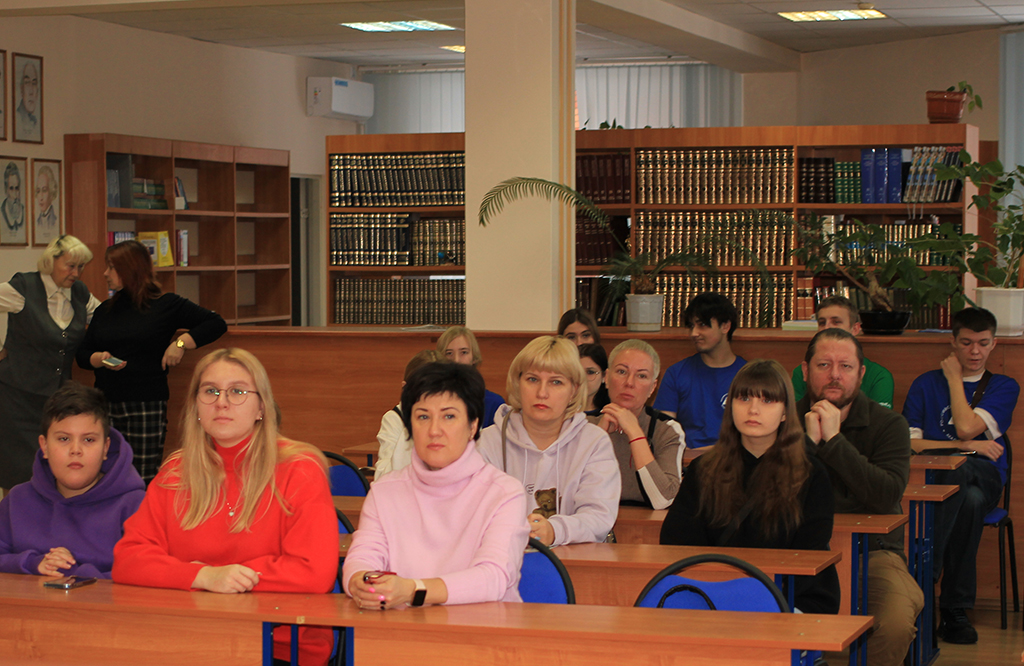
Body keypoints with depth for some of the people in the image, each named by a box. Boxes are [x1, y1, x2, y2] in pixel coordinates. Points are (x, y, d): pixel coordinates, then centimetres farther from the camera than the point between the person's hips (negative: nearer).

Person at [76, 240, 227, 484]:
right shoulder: (105, 310, 15)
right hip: (107, 404, 4)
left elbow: (216, 324, 1)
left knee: (144, 482, -5)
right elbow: (82, 353, 17)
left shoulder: (166, 305, 2)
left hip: (148, 406, -4)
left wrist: (181, 343, -9)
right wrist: (99, 359, -5)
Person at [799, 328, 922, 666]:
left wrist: (834, 440, -19)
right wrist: (809, 441, -17)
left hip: (872, 552, -1)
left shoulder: (889, 424, 0)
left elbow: (887, 495, -18)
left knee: (896, 625, -29)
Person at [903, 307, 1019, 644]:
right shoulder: (925, 384, 16)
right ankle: (956, 610, -37)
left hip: (985, 479, 0)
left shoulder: (1004, 387, 15)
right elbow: (909, 442, 3)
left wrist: (954, 378, 8)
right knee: (970, 500, -38)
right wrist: (966, 446, -7)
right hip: (933, 478, 0)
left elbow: (967, 427, -4)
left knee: (961, 471, -40)